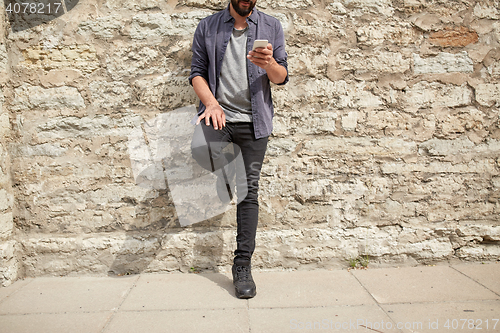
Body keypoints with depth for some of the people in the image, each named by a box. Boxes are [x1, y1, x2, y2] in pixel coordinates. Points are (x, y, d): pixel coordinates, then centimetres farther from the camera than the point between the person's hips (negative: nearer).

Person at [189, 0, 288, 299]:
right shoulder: (207, 28, 8)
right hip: (218, 114, 0)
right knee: (200, 150, -32)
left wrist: (269, 64, -17)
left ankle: (243, 265, 13)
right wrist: (211, 102, -13)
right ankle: (225, 162, 6)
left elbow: (282, 77, 6)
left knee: (249, 193, 1)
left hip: (253, 120, 0)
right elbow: (197, 72, 6)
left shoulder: (271, 27, 8)